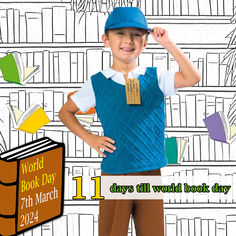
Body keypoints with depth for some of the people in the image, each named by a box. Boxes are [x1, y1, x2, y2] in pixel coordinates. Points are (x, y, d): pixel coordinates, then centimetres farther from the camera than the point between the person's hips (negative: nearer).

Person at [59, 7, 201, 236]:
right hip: (114, 174, -1)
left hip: (150, 173, 1)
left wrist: (168, 44, -16)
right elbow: (65, 112, 11)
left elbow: (192, 77, -13)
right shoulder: (97, 83, 1)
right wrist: (90, 139, -1)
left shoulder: (155, 77, 2)